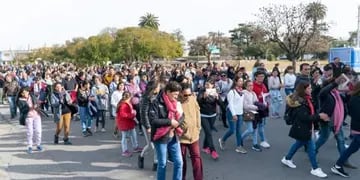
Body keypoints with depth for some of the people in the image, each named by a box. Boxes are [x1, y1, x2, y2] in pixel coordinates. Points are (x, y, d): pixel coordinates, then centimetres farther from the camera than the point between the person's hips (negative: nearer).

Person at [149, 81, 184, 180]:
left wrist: (177, 122, -12)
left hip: (174, 137, 5)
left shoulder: (175, 103, 6)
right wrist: (169, 121, -20)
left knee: (179, 162, 7)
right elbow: (153, 120, -21)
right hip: (161, 138, -5)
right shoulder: (156, 103, -14)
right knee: (162, 164, 8)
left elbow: (181, 116, 9)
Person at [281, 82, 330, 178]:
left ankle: (287, 159, 39)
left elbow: (310, 113, 8)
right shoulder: (299, 102, -24)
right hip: (301, 128, -10)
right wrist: (319, 116, -21)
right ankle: (315, 169, 12)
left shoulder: (306, 99, 6)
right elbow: (304, 117, -27)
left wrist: (320, 116, -7)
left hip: (304, 127, 10)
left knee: (299, 143, 23)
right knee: (311, 147, -1)